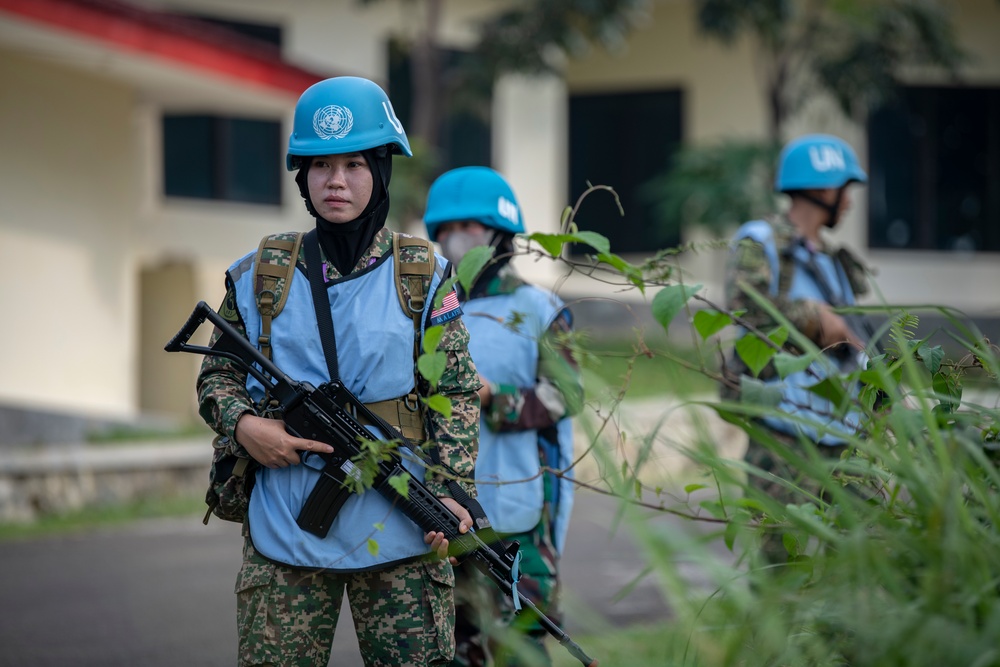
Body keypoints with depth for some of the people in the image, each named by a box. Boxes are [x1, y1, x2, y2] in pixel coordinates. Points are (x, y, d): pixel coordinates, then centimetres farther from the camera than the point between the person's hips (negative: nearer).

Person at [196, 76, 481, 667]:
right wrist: (242, 424, -7)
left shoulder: (422, 274, 3)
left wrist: (451, 491, -10)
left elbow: (458, 393, 2)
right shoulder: (260, 275, 6)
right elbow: (217, 374, 14)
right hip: (285, 528, 1)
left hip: (399, 531, -1)